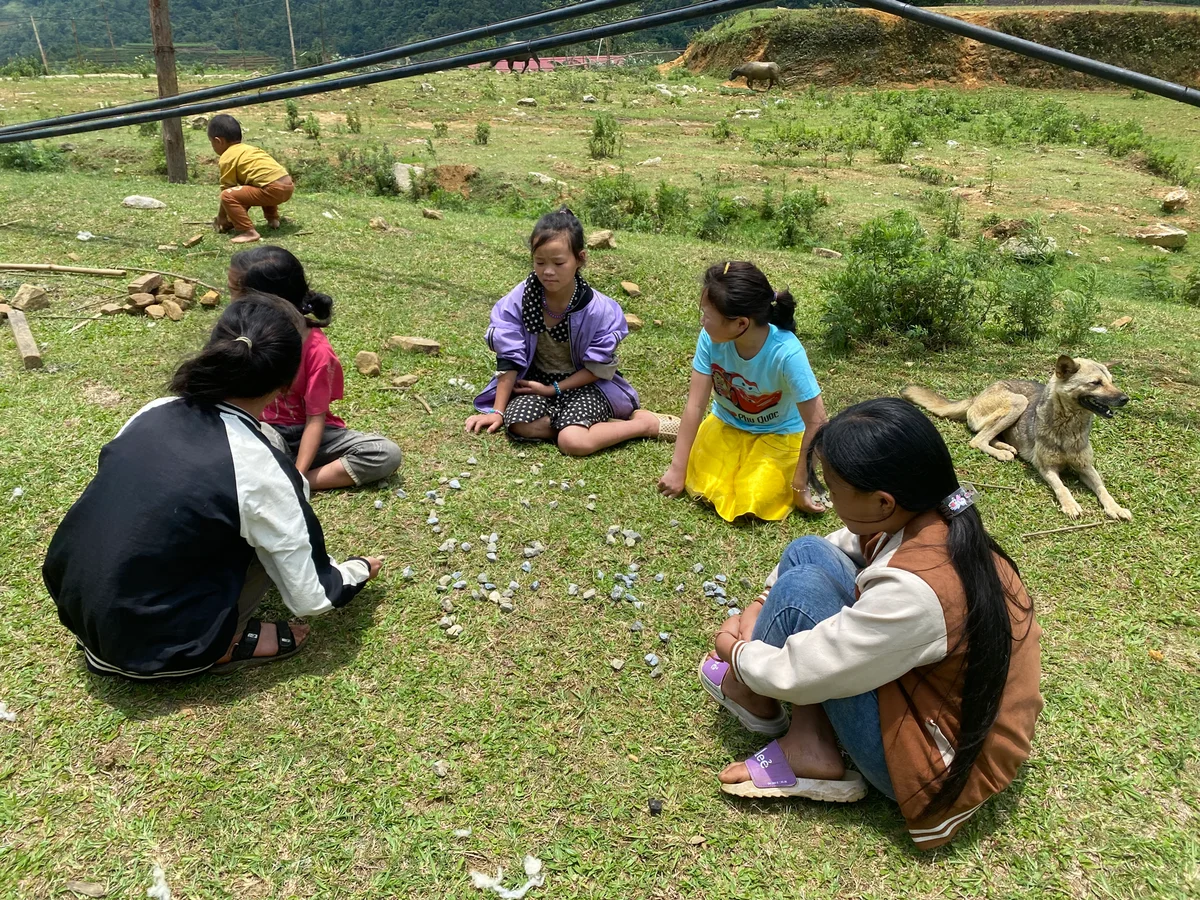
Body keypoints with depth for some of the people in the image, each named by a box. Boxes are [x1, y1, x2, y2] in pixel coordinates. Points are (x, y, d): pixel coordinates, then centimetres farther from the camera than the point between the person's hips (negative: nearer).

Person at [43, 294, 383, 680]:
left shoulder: (155, 412, -3)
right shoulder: (260, 471, -20)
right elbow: (308, 598, -10)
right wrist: (358, 570, 11)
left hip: (74, 605, 6)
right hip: (148, 647, -6)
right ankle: (222, 646, 2)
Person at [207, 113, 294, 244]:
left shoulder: (227, 158, 1)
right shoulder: (248, 148, 27)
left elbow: (226, 189, 3)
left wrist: (221, 218, 15)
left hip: (274, 189, -9)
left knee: (227, 196, -11)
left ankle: (249, 232, -16)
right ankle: (273, 219, 31)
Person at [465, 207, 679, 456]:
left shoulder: (599, 309, -19)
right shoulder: (518, 300, -13)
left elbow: (598, 368, -10)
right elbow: (509, 360, -7)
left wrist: (554, 389, -16)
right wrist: (497, 411, -7)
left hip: (584, 384, -3)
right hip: (537, 379, 4)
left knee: (573, 442, -30)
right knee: (520, 425, -29)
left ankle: (647, 423, -9)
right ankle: (597, 424, -15)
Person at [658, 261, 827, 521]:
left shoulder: (786, 353, -34)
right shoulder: (711, 338, -23)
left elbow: (816, 423, -25)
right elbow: (695, 405, -18)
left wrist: (800, 485, -17)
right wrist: (678, 469, -16)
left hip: (778, 435, -3)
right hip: (726, 425, 3)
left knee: (751, 504, -21)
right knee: (702, 489, -17)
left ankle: (785, 474, 11)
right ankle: (740, 459, 14)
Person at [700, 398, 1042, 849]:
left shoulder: (914, 590, -36)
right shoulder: (931, 520, -11)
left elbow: (795, 674, -26)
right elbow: (841, 545, 9)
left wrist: (738, 651, -4)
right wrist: (762, 607, 4)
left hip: (948, 761, -8)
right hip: (938, 690, 8)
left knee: (802, 586, -20)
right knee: (806, 554, -1)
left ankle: (749, 696, 13)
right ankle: (807, 750, 1)